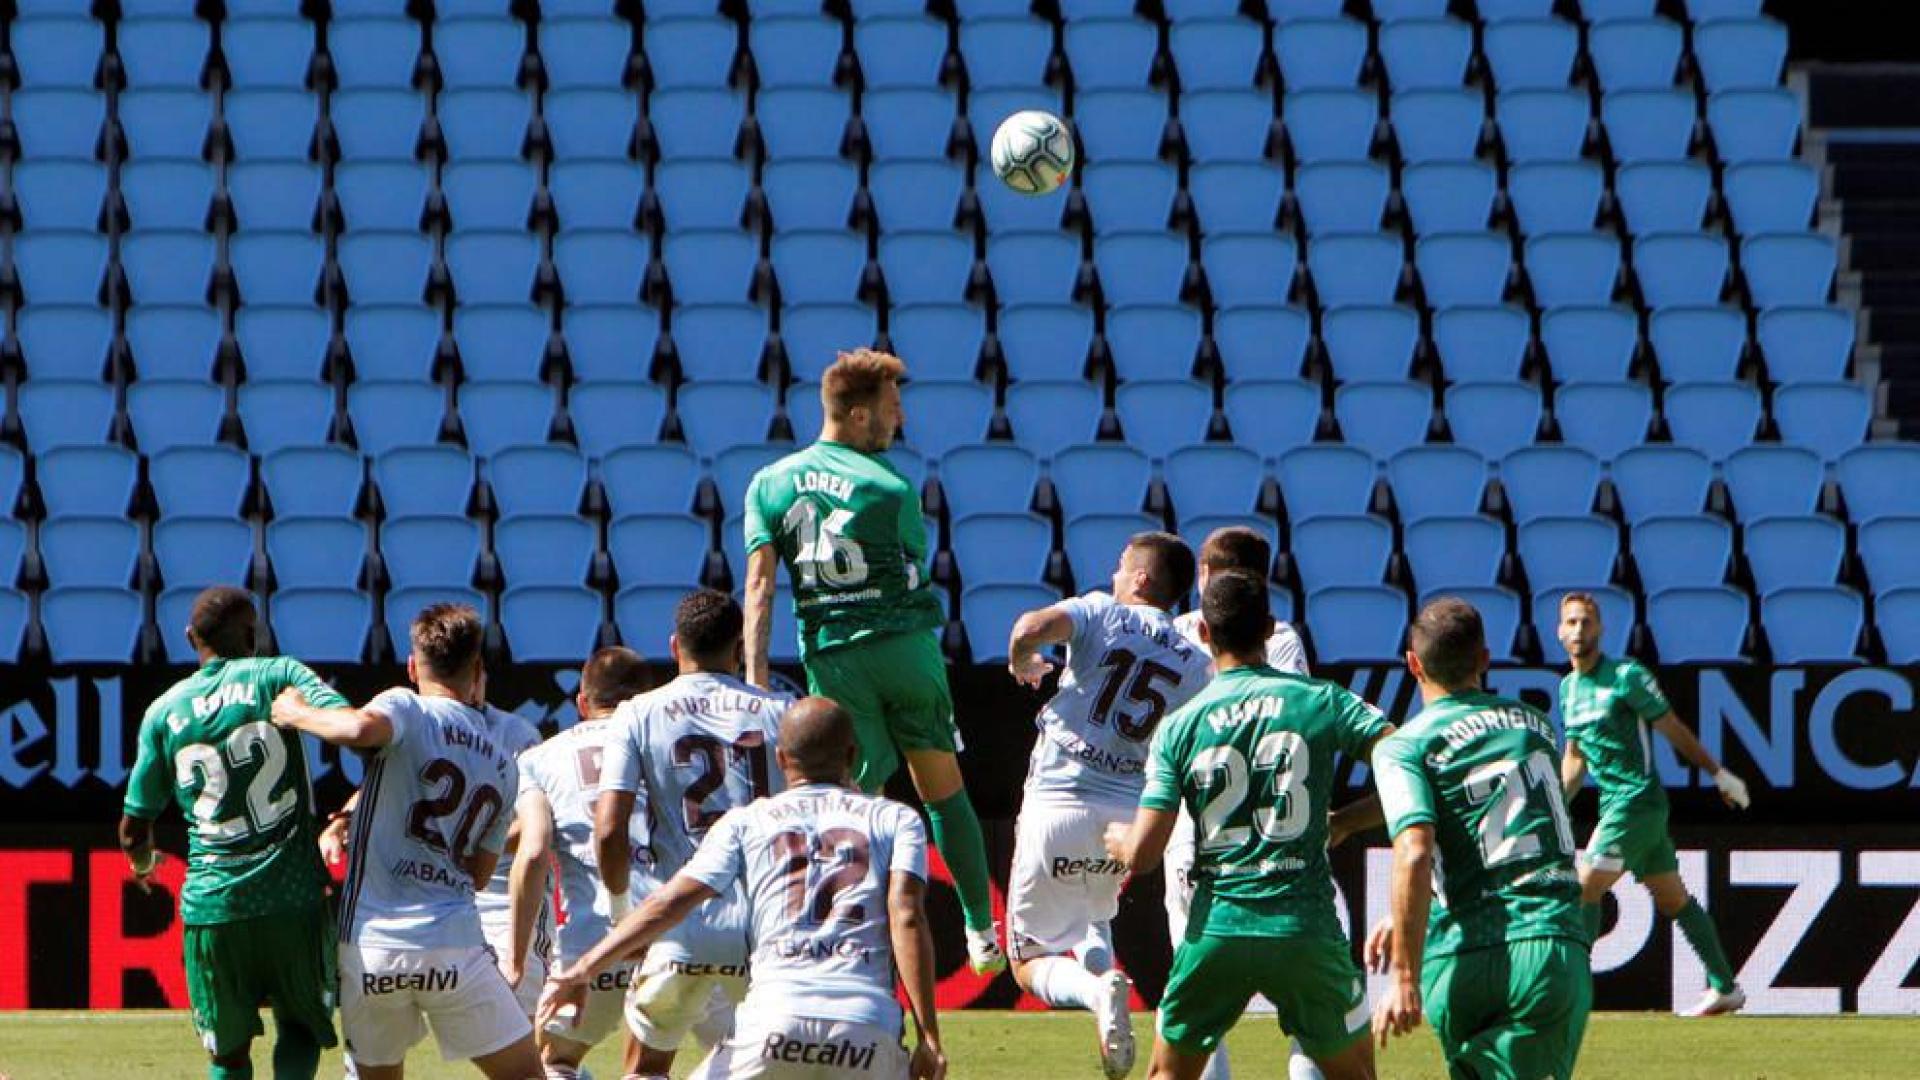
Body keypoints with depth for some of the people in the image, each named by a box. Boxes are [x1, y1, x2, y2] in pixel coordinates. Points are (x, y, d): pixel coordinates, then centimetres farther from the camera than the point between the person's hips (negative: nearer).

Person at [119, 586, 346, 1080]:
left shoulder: (164, 712, 7)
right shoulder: (276, 675, 1)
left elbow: (134, 828, 12)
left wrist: (143, 862, 34)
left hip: (211, 906, 1)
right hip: (294, 899, -1)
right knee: (300, 1027, 15)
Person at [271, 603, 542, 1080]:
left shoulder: (409, 710, -2)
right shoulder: (503, 764, 14)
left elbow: (361, 728, -28)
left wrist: (297, 714, -7)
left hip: (368, 947, -1)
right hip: (453, 946, 1)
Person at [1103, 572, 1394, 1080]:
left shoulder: (1179, 727, 0)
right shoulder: (1321, 701, -1)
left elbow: (1142, 853, -3)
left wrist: (1117, 840, 21)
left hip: (1217, 928, 1)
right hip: (1305, 926, -1)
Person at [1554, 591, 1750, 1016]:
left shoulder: (1626, 676, -11)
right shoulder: (1569, 687, 12)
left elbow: (1673, 730, -5)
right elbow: (1575, 757, 22)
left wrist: (1719, 774, 2)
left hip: (1638, 801, -8)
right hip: (1612, 803, 8)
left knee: (1586, 887, -14)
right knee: (1673, 899, 13)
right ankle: (1725, 988, 19)